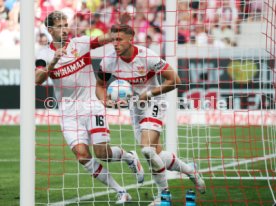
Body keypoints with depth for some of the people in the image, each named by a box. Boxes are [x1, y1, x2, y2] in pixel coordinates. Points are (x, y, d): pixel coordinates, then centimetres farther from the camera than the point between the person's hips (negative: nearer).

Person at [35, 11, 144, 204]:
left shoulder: (81, 43, -1)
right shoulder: (45, 55, 0)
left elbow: (105, 39, -13)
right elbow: (38, 79, -15)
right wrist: (52, 63, -30)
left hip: (91, 105, -1)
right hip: (69, 111, 1)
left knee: (102, 152, -10)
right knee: (82, 154, -12)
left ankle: (130, 157, 25)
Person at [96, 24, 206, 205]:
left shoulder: (147, 57, -23)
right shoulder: (109, 61, -10)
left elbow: (174, 80, -17)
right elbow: (100, 85, 7)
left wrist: (149, 93, -20)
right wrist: (104, 100, -14)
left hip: (153, 103, -6)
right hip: (135, 106, 6)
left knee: (148, 148, -22)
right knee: (157, 153, 7)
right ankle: (190, 171, 32)